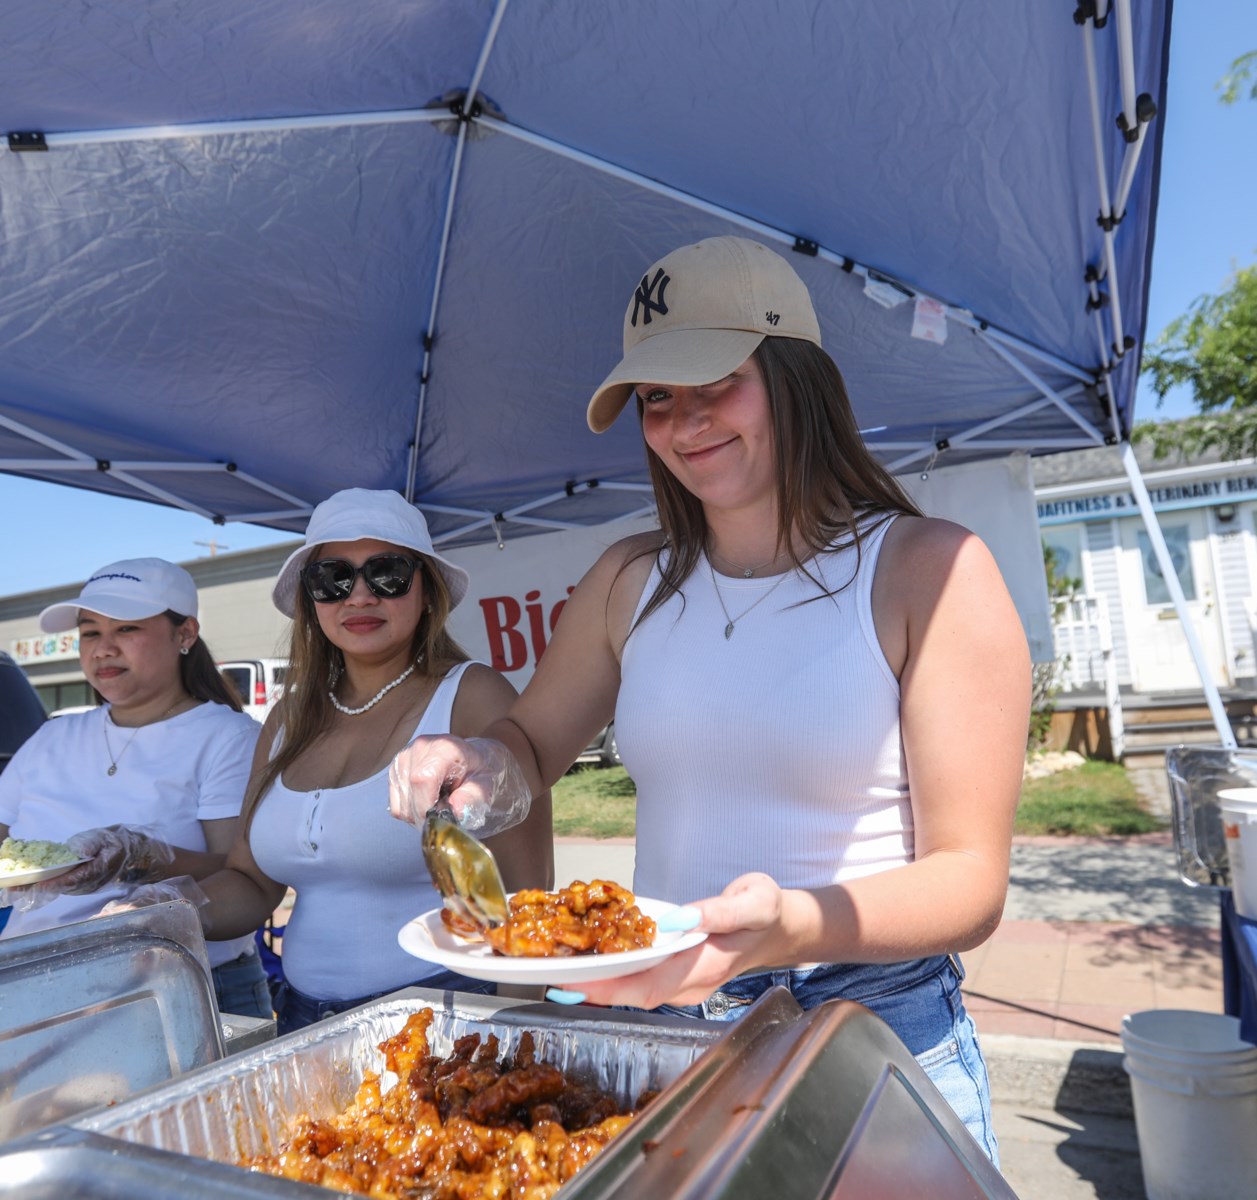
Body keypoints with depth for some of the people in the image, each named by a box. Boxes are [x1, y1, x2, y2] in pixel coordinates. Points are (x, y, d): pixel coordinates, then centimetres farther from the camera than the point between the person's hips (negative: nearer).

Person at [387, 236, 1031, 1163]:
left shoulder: (930, 568, -12)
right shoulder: (630, 582, 2)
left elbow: (970, 879, -14)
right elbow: (532, 746, 11)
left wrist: (792, 927, -32)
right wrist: (480, 766, -12)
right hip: (661, 1030, 4)